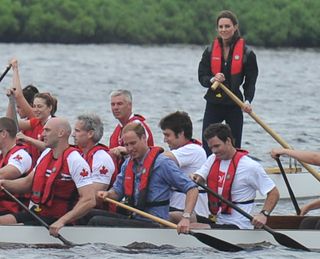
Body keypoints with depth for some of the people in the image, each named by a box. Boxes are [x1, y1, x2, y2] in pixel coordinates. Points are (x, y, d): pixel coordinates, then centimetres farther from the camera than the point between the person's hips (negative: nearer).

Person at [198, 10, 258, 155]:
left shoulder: (247, 53, -3)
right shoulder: (210, 51, 4)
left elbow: (250, 82, -2)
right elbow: (201, 76, 3)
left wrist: (248, 101, -19)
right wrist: (212, 80, -20)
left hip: (234, 106, -2)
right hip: (213, 104, 2)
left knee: (234, 148, 3)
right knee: (207, 147, -4)